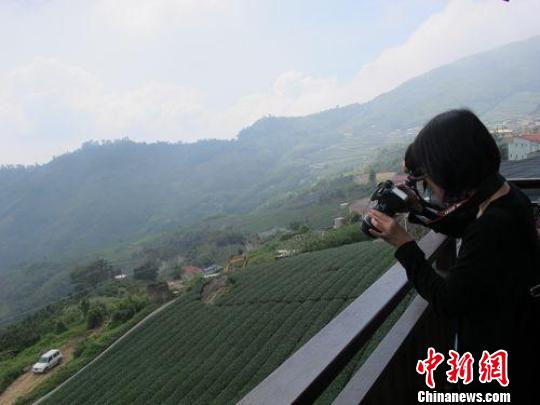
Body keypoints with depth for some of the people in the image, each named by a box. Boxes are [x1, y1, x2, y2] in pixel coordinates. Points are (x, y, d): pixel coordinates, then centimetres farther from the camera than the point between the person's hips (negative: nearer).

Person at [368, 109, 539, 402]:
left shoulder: (492, 228, -37)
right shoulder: (501, 194, -9)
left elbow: (447, 302, -26)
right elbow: (464, 226, 13)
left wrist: (403, 244, -22)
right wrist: (420, 210, -2)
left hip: (499, 359, -8)